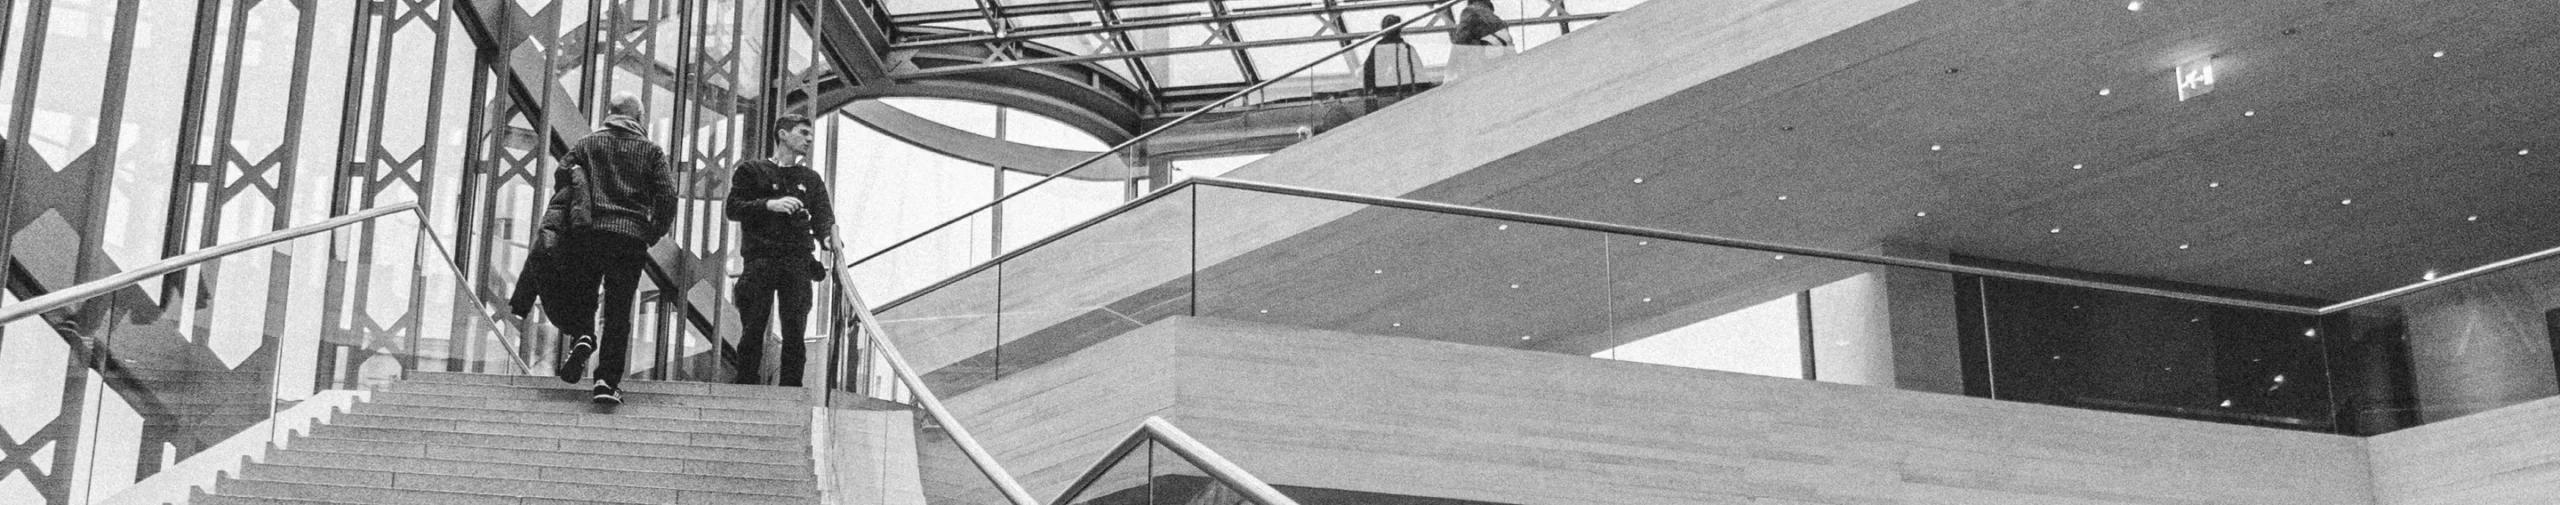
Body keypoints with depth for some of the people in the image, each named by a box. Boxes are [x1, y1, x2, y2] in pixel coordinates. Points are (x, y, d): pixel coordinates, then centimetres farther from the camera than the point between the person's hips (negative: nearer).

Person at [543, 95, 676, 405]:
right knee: (618, 311, 2)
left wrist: (551, 226, 3)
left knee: (579, 294, 18)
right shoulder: (651, 152, 9)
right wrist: (654, 233, 13)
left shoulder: (586, 146, 12)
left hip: (587, 231, 1)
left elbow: (563, 183, 3)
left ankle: (582, 335, -11)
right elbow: (667, 196, 2)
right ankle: (608, 381, -3)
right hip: (631, 236, -1)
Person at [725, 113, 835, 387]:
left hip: (797, 262, 3)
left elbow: (823, 218, 11)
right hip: (760, 259, -2)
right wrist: (769, 204, -14)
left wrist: (828, 238, -11)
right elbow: (733, 208, 0)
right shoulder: (752, 171, 11)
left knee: (795, 332, -4)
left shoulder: (811, 179, 20)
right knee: (753, 329, -5)